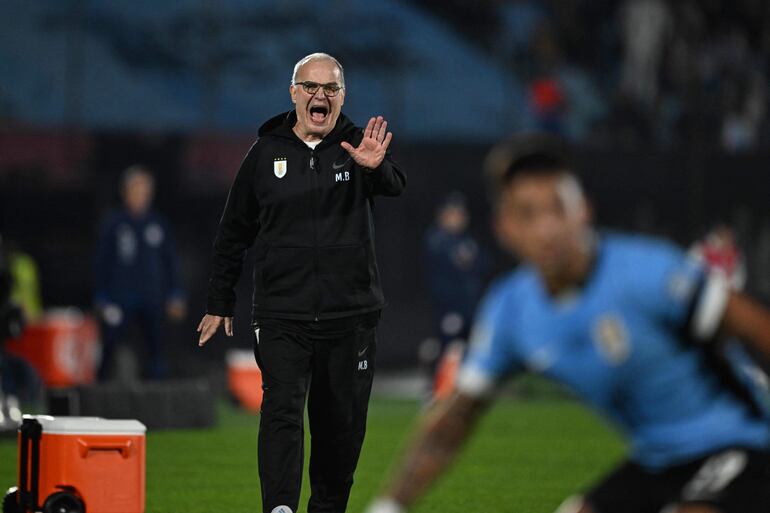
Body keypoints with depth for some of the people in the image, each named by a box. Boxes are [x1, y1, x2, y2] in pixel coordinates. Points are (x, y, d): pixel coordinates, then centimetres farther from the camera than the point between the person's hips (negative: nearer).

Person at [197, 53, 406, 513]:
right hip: (282, 316, 0)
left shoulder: (358, 146, 2)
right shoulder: (267, 152, 6)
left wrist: (377, 167, -45)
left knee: (342, 426, 8)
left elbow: (394, 185, -21)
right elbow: (234, 232, 14)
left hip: (351, 317, 0)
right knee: (282, 411, -16)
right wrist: (220, 302, 15)